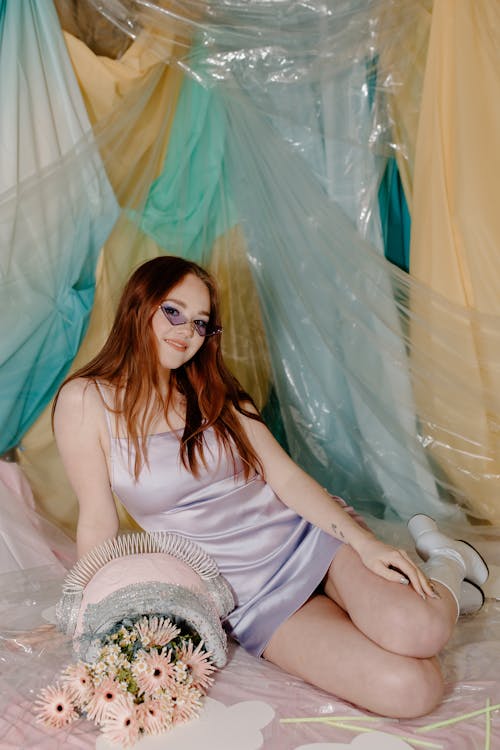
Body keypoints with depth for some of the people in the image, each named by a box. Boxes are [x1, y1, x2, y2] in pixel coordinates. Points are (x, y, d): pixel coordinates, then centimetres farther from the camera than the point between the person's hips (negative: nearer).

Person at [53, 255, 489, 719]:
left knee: (416, 631, -28)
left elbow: (286, 476, 0)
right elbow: (98, 522, -1)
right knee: (407, 689, -21)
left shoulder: (212, 393, 5)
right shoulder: (86, 400, -5)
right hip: (249, 600, -2)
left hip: (307, 536, 2)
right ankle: (443, 571, 8)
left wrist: (364, 542, -10)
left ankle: (444, 565, 7)